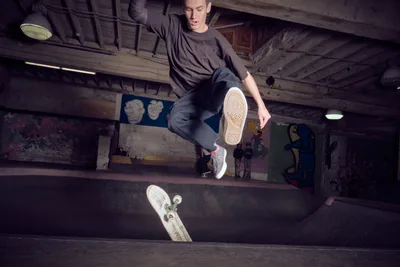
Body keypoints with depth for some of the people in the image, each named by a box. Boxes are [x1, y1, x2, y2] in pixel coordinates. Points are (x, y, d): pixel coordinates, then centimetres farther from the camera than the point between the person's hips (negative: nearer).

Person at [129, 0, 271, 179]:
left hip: (219, 93, -1)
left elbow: (244, 74, 1)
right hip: (193, 99, 2)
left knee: (223, 74, -36)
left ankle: (232, 106, -68)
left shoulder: (216, 39, -1)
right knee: (174, 119, -31)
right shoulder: (172, 26, 6)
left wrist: (261, 105, -3)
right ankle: (215, 149, -17)